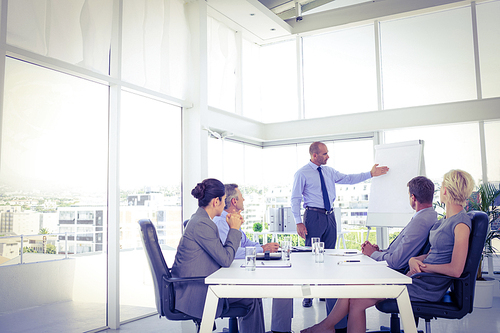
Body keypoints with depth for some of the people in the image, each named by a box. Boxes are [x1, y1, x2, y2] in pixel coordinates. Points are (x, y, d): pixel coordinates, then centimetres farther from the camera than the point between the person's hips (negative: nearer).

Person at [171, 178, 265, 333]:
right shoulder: (202, 224, -23)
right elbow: (225, 259, -20)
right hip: (194, 294, -10)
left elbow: (220, 252, 13)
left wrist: (233, 226, 6)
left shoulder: (199, 218, 9)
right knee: (253, 299, -4)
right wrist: (234, 228, -11)